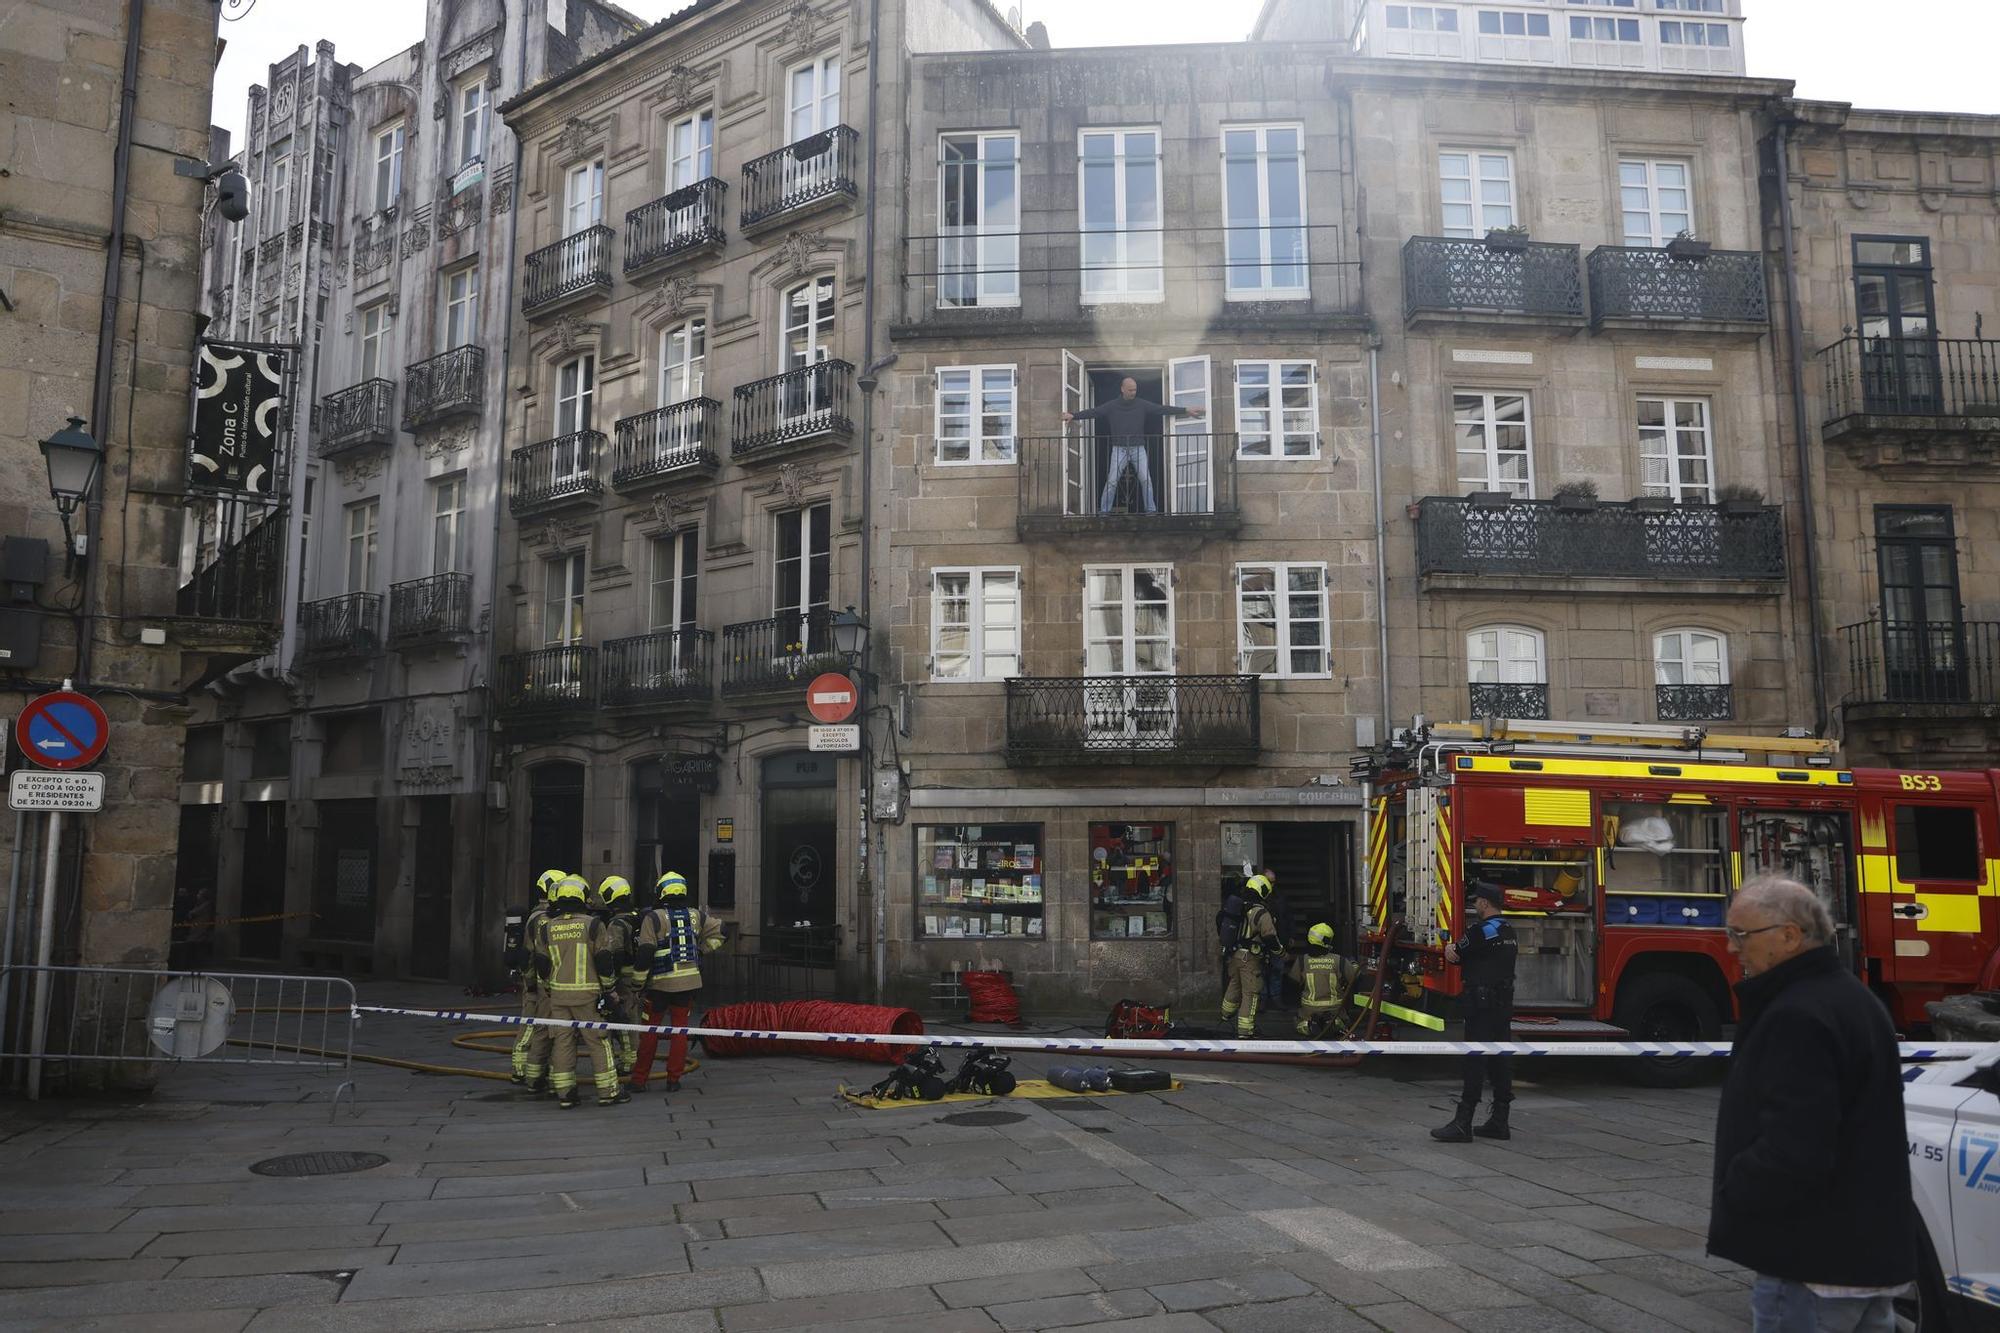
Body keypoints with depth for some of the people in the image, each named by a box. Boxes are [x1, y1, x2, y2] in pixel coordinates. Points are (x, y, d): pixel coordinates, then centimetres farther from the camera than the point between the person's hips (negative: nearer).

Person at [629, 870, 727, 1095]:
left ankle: (639, 1079, 11)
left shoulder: (654, 918, -8)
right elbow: (719, 932, 9)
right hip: (689, 981, 3)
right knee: (680, 1029, 9)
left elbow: (645, 953, -11)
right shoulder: (696, 915, 5)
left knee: (650, 1030, 7)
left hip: (660, 983, -3)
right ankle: (674, 1079, 10)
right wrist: (702, 950, 14)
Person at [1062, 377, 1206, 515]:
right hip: (1119, 449, -1)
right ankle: (1103, 511, -1)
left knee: (1146, 480, -4)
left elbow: (1163, 409, 1)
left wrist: (1186, 410, -3)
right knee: (1112, 481, -6)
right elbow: (1093, 412, -6)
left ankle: (1151, 510, 5)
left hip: (1138, 448, 1)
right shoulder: (1112, 406, 0)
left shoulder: (1142, 405, 3)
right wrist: (1073, 415, -18)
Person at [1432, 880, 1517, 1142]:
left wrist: (1450, 948, 14)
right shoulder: (1507, 930, 15)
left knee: (1475, 1061, -8)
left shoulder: (1483, 930, -15)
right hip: (1504, 1004, 9)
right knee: (1501, 1059, 10)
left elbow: (1454, 953, -5)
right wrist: (1455, 948, 3)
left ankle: (1463, 1124, -7)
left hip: (1482, 1005, -9)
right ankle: (1499, 1122, 15)